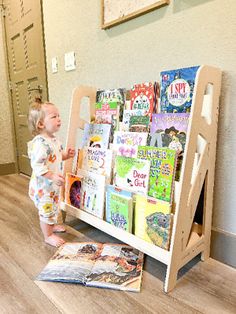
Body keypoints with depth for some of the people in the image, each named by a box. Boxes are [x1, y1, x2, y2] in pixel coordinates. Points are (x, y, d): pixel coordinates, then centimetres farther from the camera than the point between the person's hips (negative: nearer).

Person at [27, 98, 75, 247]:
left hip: (53, 184, 9)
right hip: (43, 186, -9)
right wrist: (53, 176, -35)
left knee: (54, 207, 26)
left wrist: (66, 155, 1)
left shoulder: (54, 140, 2)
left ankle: (52, 225, 49)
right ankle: (48, 236, 26)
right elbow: (37, 166, -31)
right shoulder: (40, 143, -28)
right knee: (46, 210, 6)